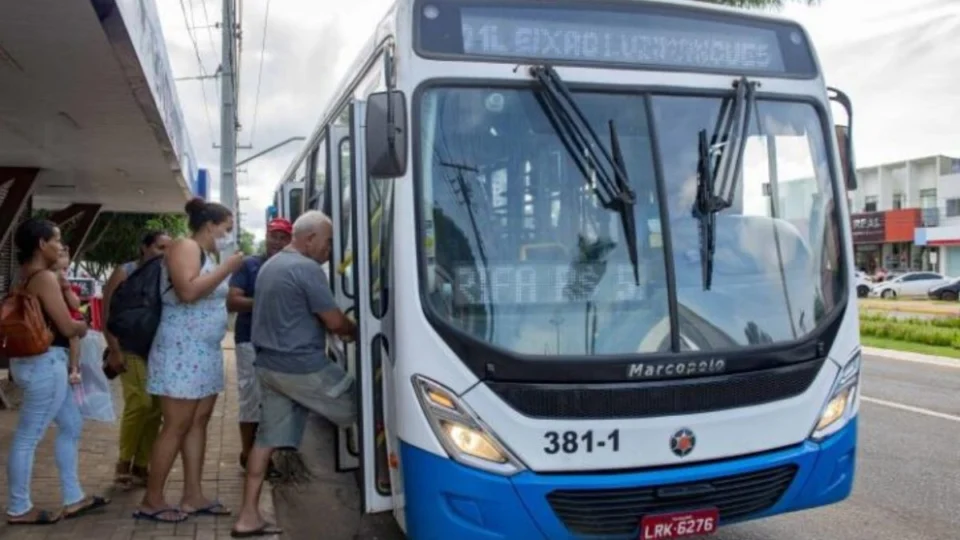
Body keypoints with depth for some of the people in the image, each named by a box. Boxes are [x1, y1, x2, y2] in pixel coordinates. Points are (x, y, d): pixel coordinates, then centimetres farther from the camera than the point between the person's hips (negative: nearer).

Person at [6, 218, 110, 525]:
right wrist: (83, 326, 4)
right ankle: (18, 510, 12)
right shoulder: (44, 277, -17)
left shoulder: (27, 275, 13)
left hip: (39, 361, 11)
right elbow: (67, 327, -17)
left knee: (71, 425, 16)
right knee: (28, 437, 0)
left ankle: (73, 499, 22)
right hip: (44, 363, -11)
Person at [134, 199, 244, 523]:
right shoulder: (185, 247, -11)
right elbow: (188, 291, -26)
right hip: (181, 351, -10)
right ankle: (151, 501, 5)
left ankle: (193, 496, 15)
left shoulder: (208, 255, 17)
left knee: (198, 423, 9)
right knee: (176, 426, -5)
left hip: (206, 352, 10)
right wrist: (227, 268, -19)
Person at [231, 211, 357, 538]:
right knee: (362, 409, 6)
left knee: (268, 437, 9)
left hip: (269, 365, 9)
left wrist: (340, 329, 19)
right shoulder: (307, 269, -15)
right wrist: (356, 330, 7)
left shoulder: (269, 266, 16)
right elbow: (334, 321, -14)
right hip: (302, 367, -9)